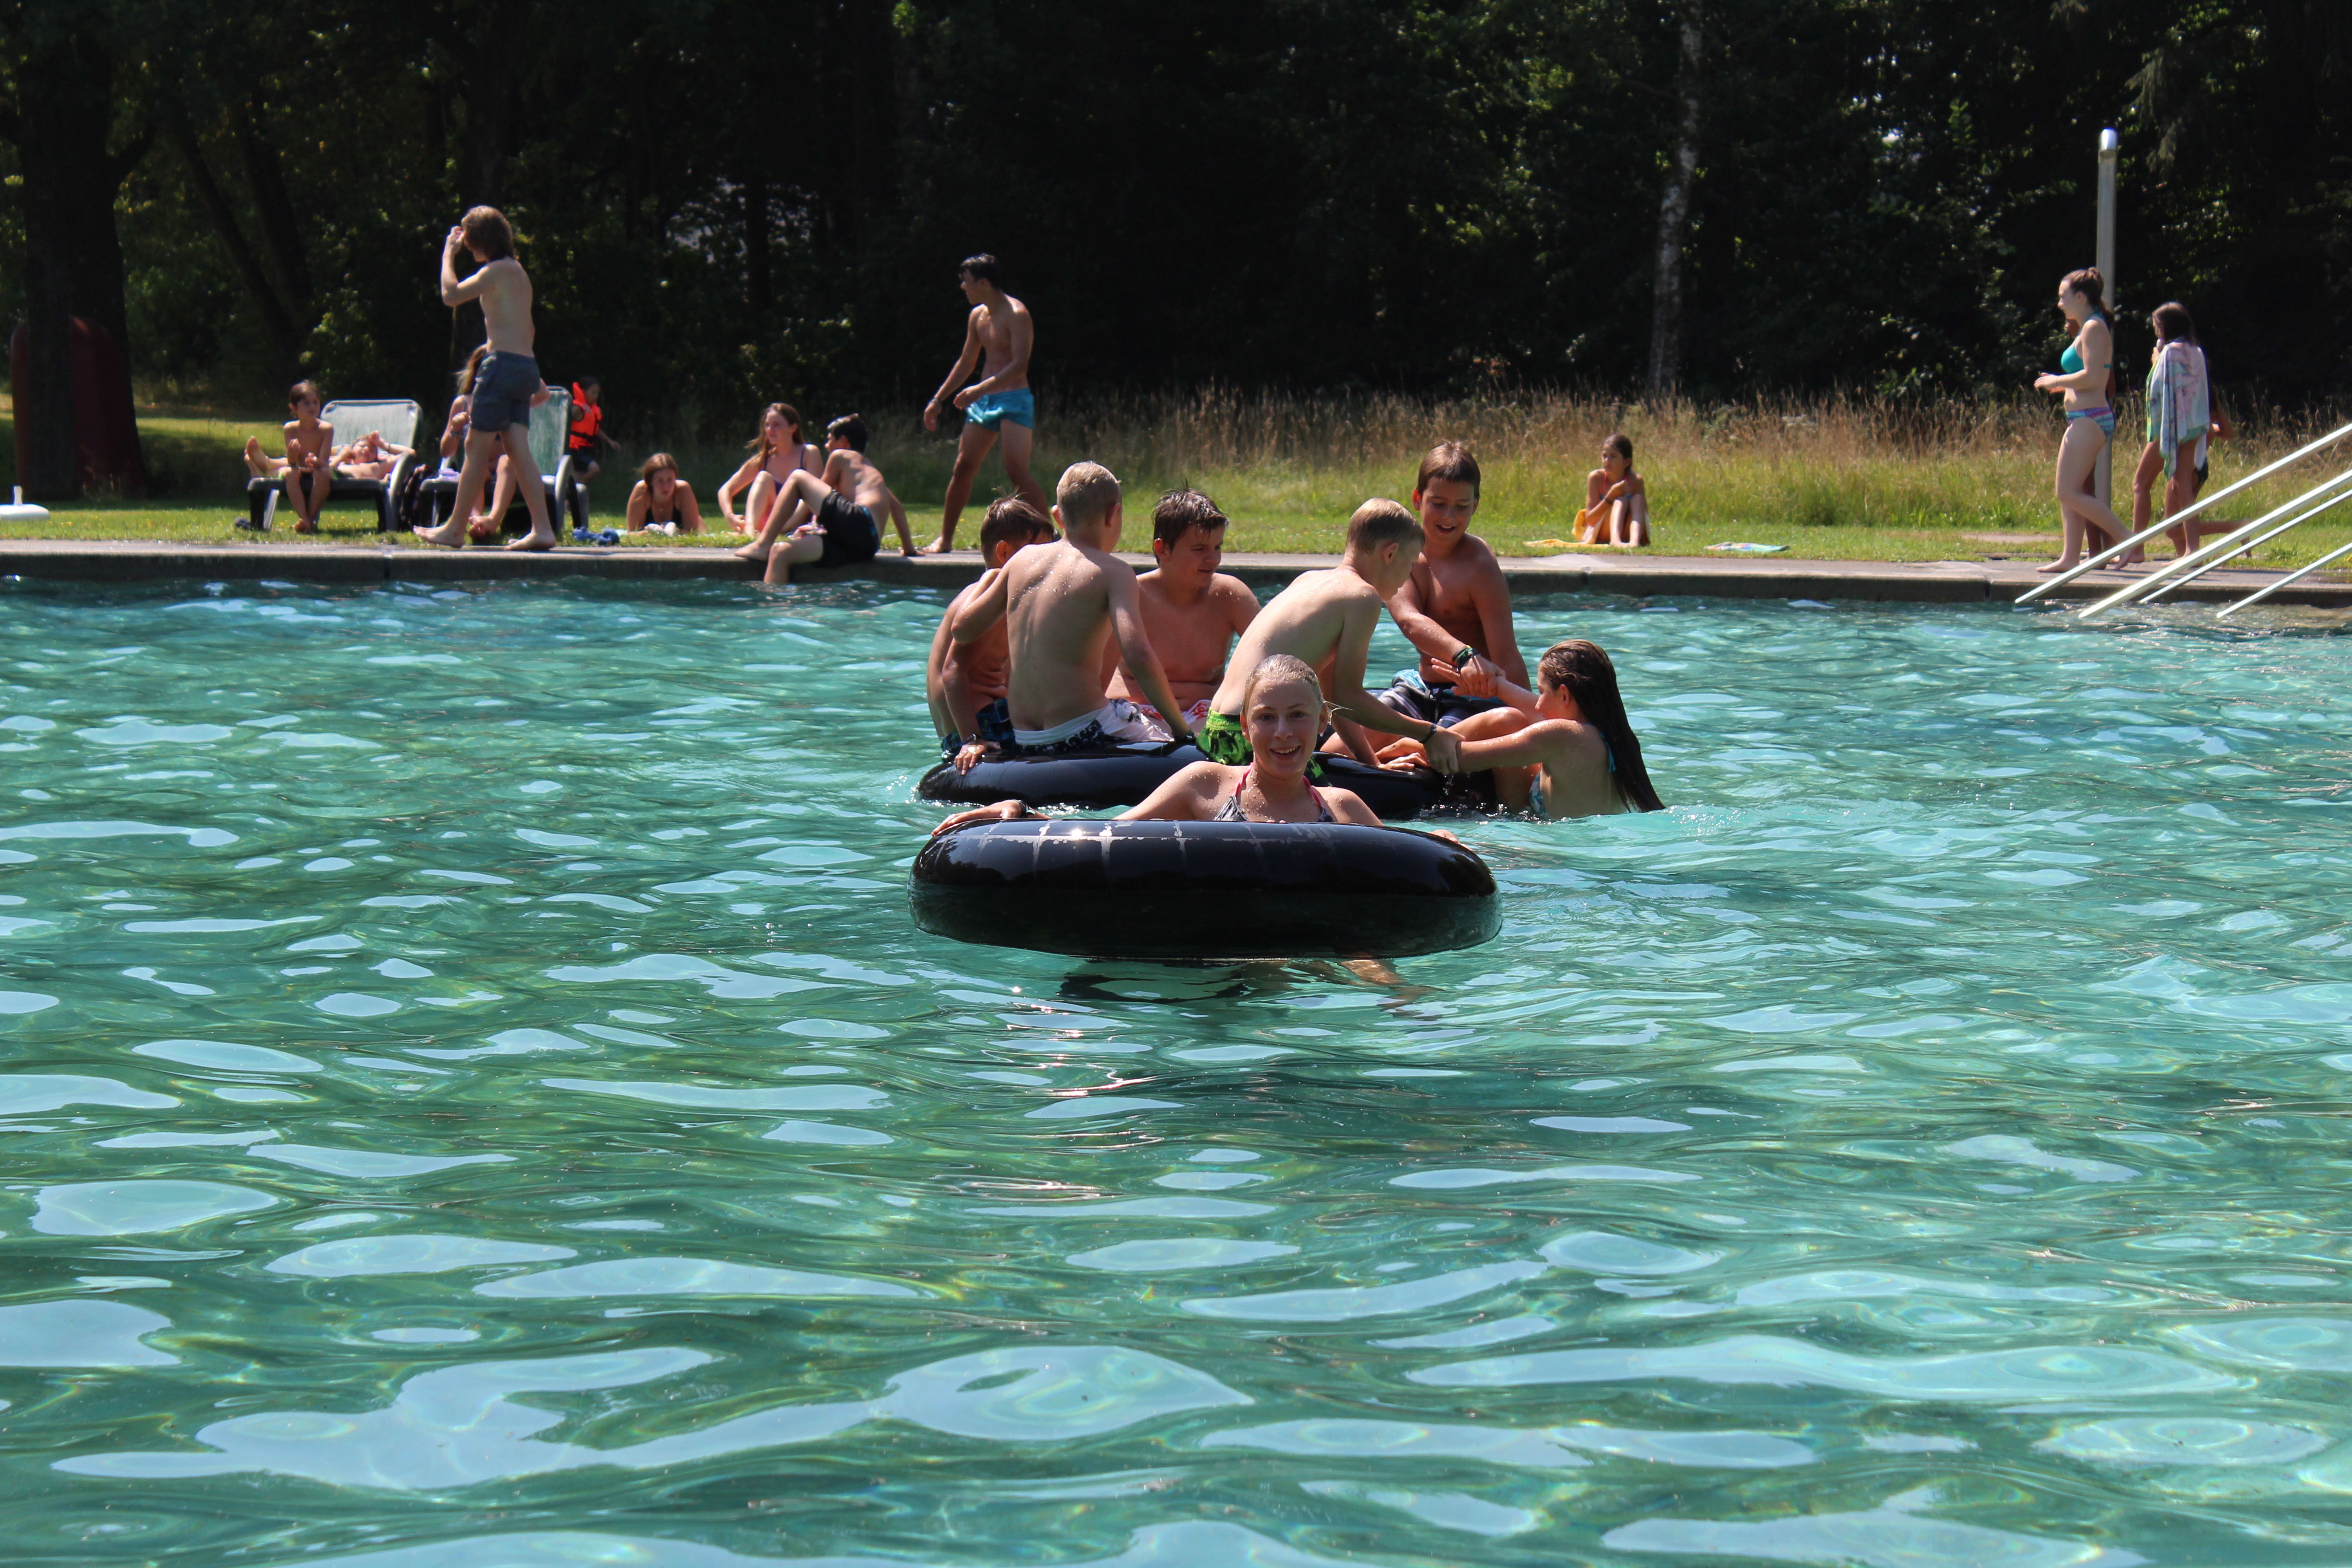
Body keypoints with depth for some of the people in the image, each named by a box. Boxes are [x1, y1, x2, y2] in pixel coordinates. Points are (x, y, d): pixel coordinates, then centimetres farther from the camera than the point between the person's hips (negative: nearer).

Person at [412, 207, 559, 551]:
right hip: (525, 366, 9)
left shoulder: (498, 270, -9)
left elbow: (451, 295, -16)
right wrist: (536, 382, 29)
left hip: (503, 365, -9)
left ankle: (455, 529, 2)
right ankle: (542, 529, -6)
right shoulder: (518, 271, 20)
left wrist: (448, 254, -3)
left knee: (477, 447, -3)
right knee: (518, 449, 3)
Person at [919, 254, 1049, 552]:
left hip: (1014, 400, -8)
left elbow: (1020, 365, -23)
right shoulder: (977, 316, 12)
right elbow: (966, 362, 23)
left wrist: (981, 389, -32)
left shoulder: (1016, 315, -14)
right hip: (984, 403, 8)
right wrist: (938, 399, 22)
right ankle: (945, 538, 15)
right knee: (963, 466, 7)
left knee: (1016, 471, -18)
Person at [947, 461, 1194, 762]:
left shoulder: (1022, 560, 10)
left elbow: (963, 628, 17)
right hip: (1084, 733, -7)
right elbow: (1138, 655, -18)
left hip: (1025, 743, 7)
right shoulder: (1112, 571, -6)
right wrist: (1181, 729, -11)